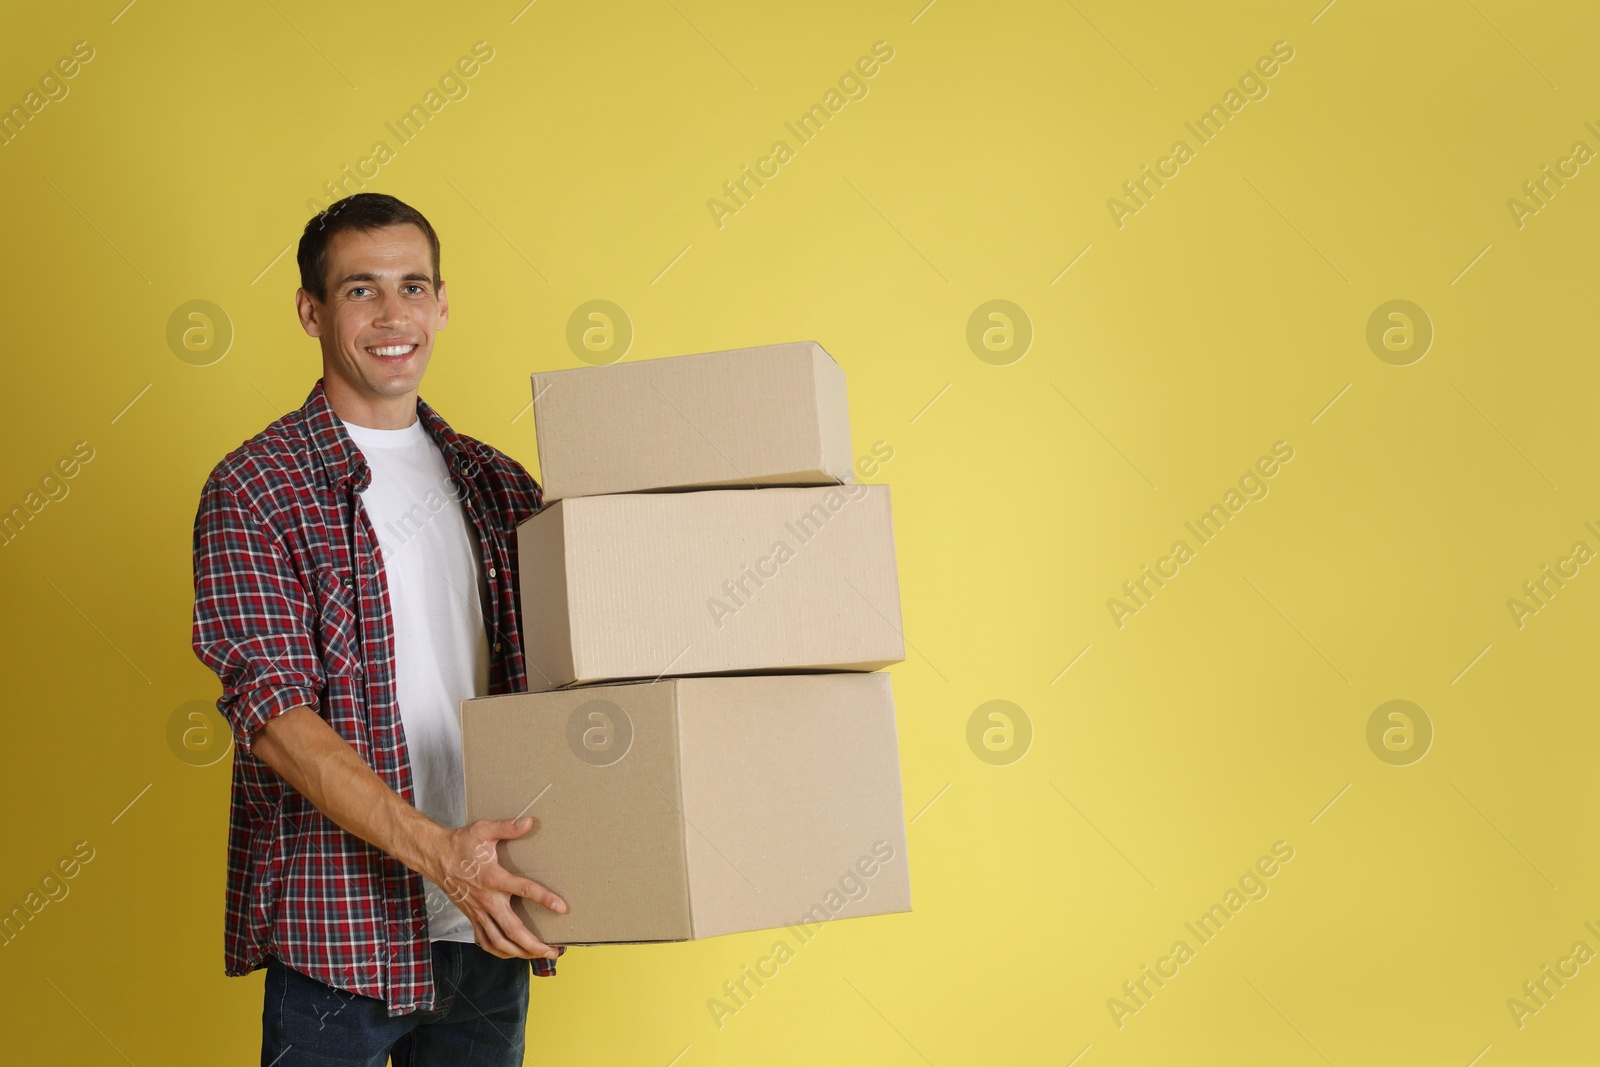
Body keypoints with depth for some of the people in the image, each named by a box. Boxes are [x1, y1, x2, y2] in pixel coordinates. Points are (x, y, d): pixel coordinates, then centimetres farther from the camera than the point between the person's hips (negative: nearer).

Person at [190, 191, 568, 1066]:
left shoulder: (495, 483, 10)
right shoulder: (254, 490, -6)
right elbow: (271, 713, -15)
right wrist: (433, 847, -25)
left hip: (487, 926, 5)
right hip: (340, 930, -4)